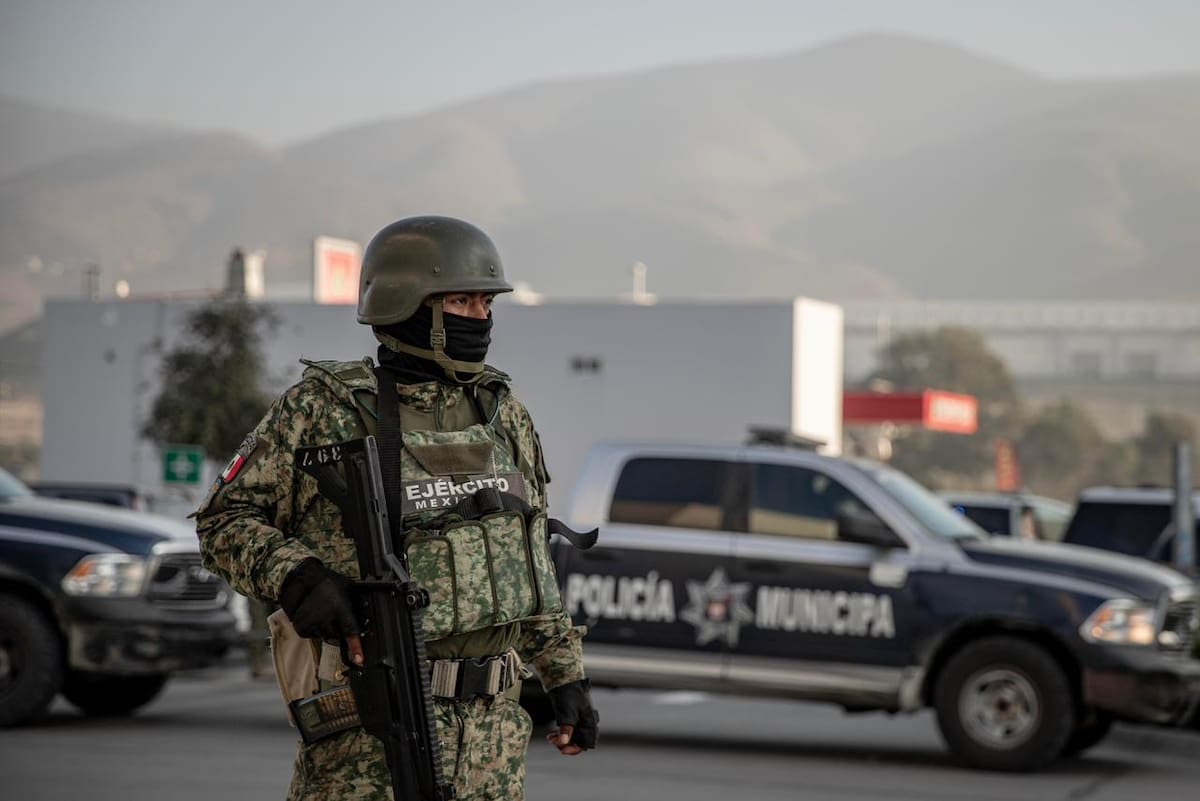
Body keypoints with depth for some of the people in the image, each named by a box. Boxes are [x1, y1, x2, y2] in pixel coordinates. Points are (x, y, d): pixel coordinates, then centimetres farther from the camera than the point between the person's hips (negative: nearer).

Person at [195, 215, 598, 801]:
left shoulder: (503, 414, 10)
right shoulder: (324, 410, -6)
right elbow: (225, 519, -2)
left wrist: (565, 675, 15)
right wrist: (292, 576, -21)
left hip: (492, 720, 5)